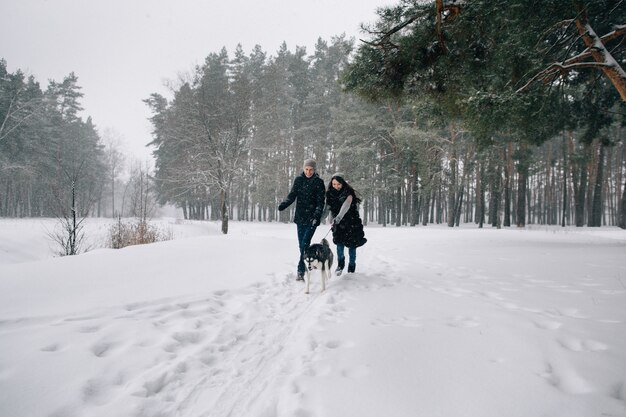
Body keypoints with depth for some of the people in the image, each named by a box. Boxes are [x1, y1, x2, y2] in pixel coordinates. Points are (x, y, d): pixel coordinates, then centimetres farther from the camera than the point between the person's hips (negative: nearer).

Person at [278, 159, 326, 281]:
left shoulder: (318, 182, -4)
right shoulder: (298, 180, 5)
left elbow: (320, 201, -9)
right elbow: (292, 195, 0)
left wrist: (316, 215, -23)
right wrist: (283, 204, -19)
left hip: (312, 218, -4)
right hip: (300, 217, 4)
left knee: (305, 243, -14)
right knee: (301, 244, 9)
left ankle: (301, 270, -14)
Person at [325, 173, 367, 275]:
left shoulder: (348, 193, -16)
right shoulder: (330, 194, 0)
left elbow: (346, 204, -32)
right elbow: (329, 208, 5)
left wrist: (339, 216, -46)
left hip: (352, 222, -3)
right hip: (339, 223, 3)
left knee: (352, 245, 0)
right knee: (340, 243, -15)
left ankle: (351, 267, 14)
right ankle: (340, 263, 4)